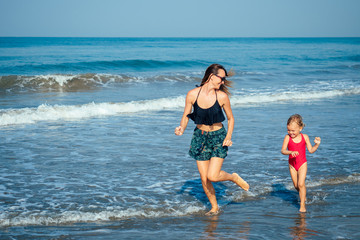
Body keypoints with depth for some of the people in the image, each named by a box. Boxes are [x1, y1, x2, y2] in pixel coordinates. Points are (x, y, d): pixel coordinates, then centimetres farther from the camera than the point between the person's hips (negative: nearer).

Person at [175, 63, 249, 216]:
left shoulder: (222, 96, -10)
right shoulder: (192, 94, -9)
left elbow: (230, 118, 2)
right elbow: (186, 116, 3)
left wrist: (229, 136, -11)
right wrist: (182, 128, -16)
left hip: (218, 137, -2)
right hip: (200, 137, 2)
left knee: (213, 176, -16)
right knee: (204, 179, 5)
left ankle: (234, 177, 16)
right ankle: (214, 207, 27)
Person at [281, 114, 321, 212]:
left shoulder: (304, 137, -6)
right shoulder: (287, 137, -9)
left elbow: (311, 150, 2)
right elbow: (283, 150, -17)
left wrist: (317, 144, -14)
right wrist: (291, 152, -35)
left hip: (302, 163, -2)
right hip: (292, 164, 2)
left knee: (301, 184, -13)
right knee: (296, 185, 10)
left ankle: (302, 205, -6)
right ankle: (303, 195, 40)